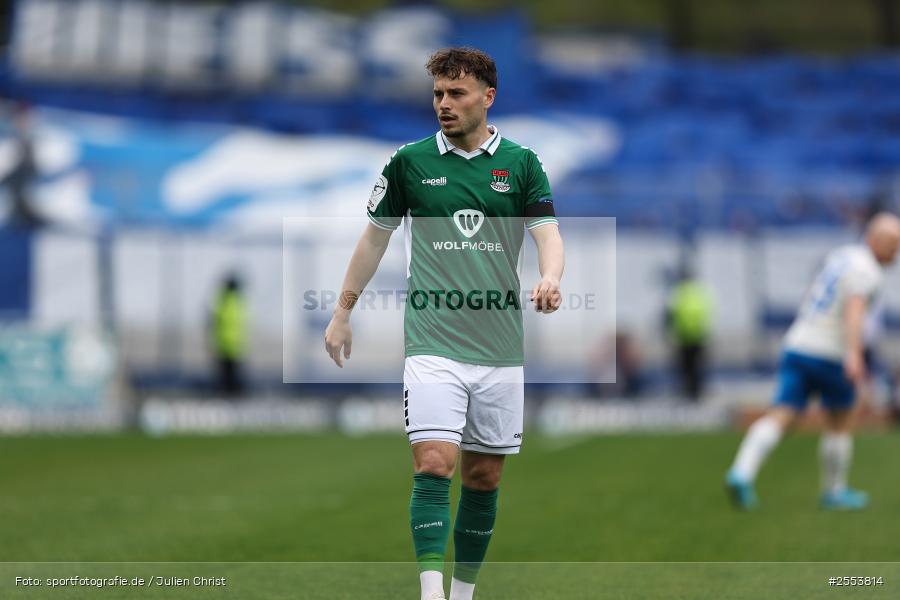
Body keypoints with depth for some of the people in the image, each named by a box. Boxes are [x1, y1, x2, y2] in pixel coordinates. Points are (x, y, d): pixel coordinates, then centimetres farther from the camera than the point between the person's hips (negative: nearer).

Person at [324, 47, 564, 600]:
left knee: (485, 476, 7)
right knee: (434, 464, -16)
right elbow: (376, 237, 14)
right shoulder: (409, 162, 4)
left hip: (500, 346, 2)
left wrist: (550, 279, -26)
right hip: (433, 342, -2)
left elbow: (548, 234, -3)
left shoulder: (521, 163, 4)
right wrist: (343, 312, 15)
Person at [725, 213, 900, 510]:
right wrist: (854, 353, -40)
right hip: (830, 355, -6)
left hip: (797, 346, 6)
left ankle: (742, 473, -24)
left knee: (779, 417, -5)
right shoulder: (867, 271, -10)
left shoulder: (839, 255, 17)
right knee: (839, 424, 14)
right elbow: (855, 310, -27)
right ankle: (834, 491, 26)